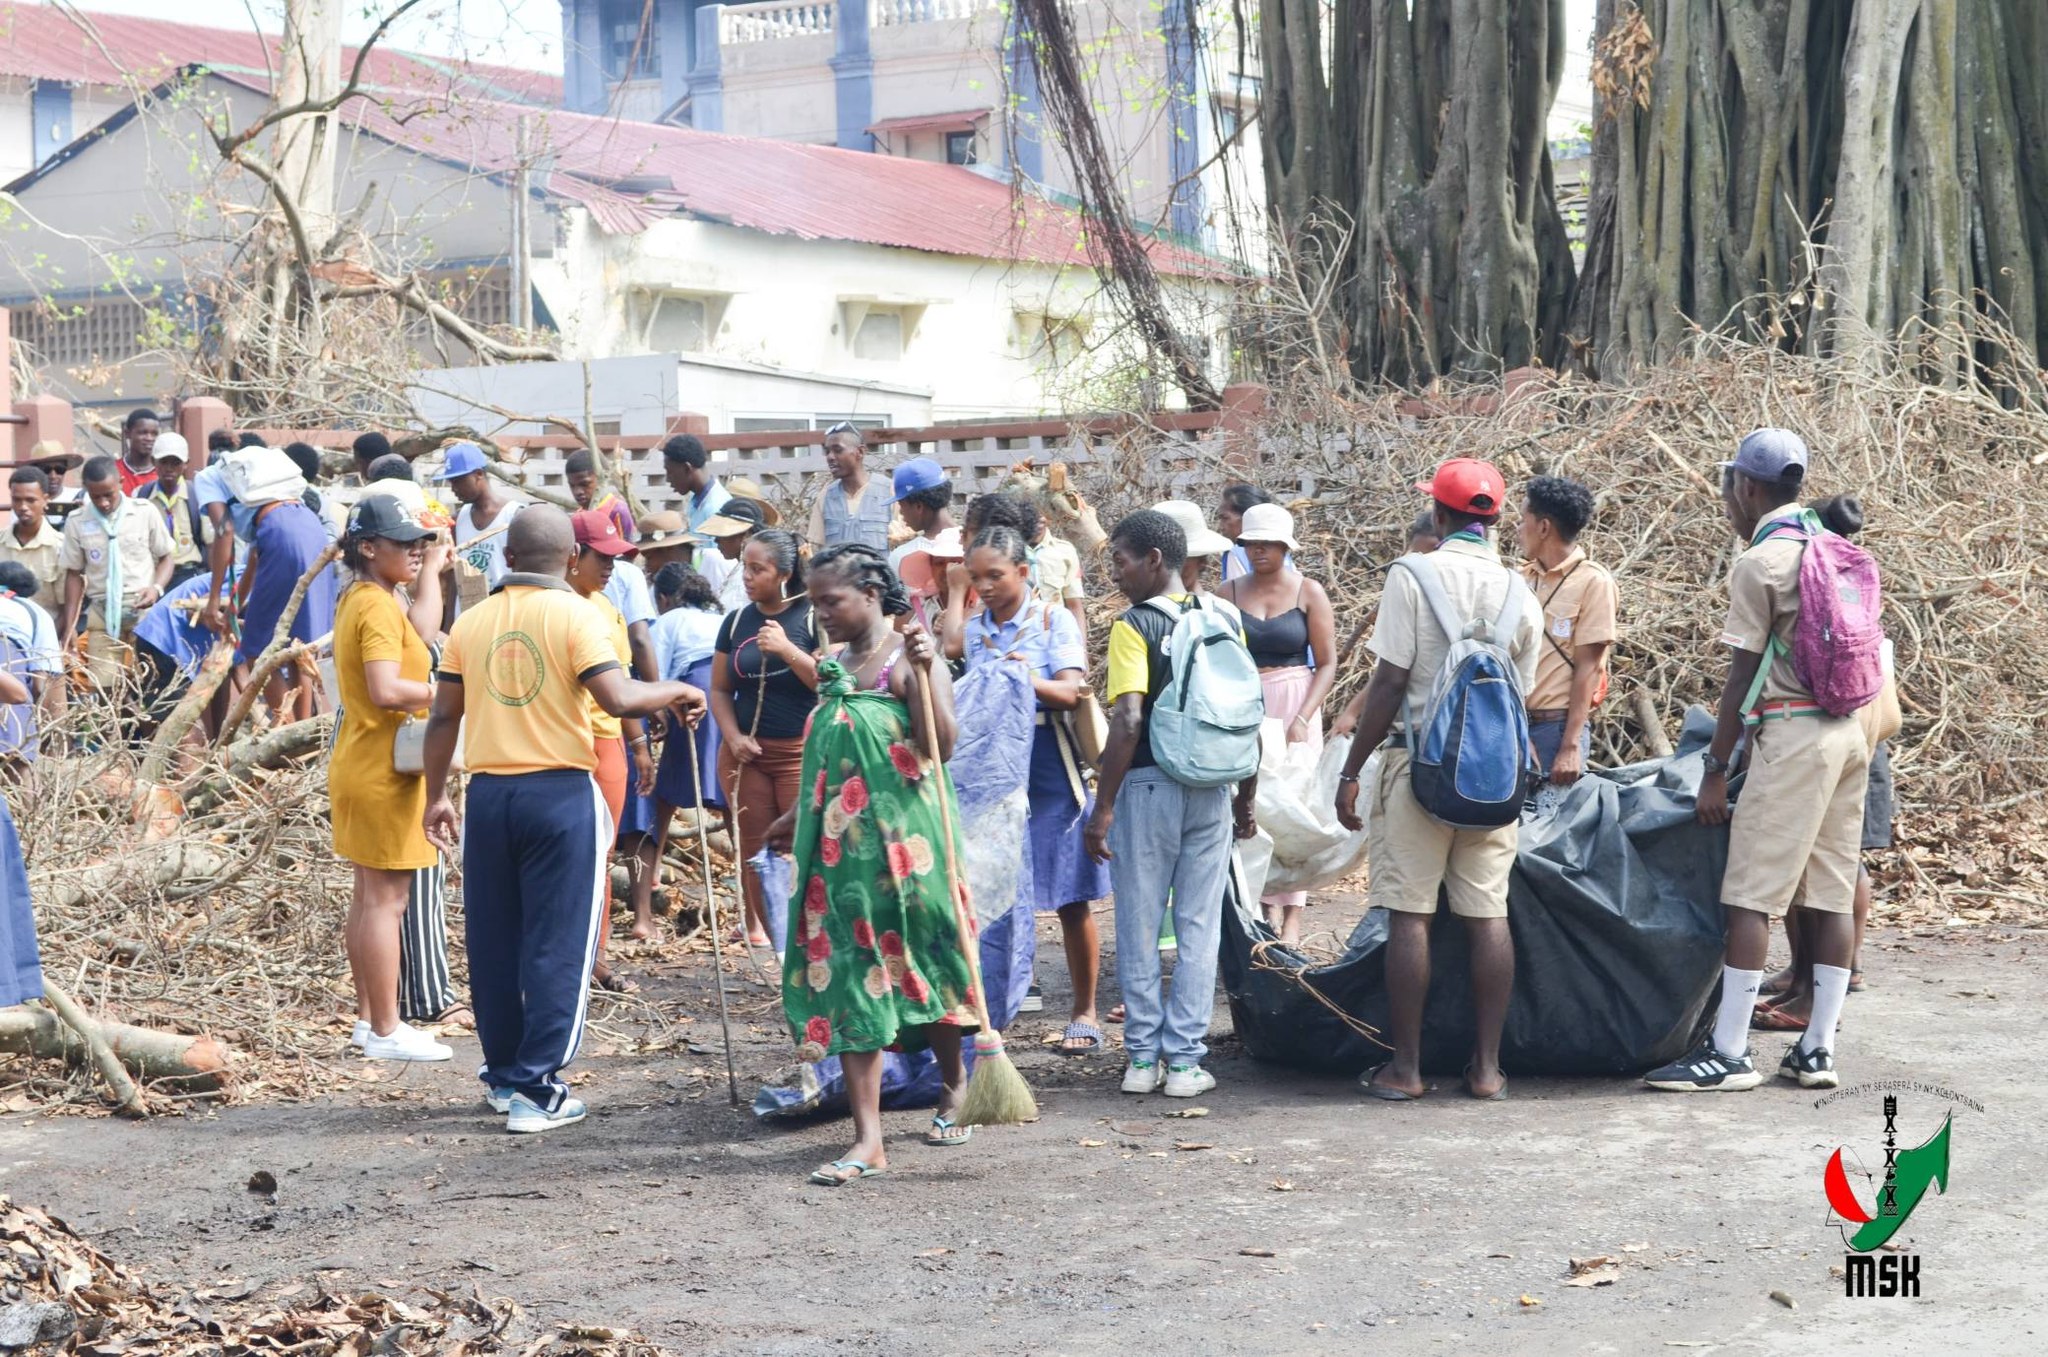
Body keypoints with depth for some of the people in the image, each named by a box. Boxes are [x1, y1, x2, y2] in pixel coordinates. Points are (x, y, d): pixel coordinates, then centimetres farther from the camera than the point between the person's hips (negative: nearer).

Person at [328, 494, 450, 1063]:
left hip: (358, 763, 10)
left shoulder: (356, 600, 13)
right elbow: (387, 690, -27)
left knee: (368, 896, 15)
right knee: (386, 899, -6)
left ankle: (369, 1017, 21)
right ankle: (386, 1031, -2)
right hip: (384, 770, -10)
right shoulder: (380, 607, -18)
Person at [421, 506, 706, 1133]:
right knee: (558, 942, 1)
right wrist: (675, 692, 0)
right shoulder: (573, 614, -7)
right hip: (560, 793, -4)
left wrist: (435, 795, 18)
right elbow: (618, 698, -18)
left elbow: (444, 717, 8)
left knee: (492, 941, 13)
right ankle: (536, 1090, 0)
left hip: (489, 793, 4)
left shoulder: (472, 621, 6)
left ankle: (505, 1076, 24)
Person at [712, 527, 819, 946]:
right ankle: (762, 926, 16)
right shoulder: (737, 621, 9)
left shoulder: (811, 617, -4)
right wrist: (733, 737, -4)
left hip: (801, 750, -4)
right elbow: (720, 689, 11)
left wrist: (787, 650, -20)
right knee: (754, 849, 5)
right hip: (747, 753, 4)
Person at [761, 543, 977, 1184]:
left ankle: (954, 1082, 38)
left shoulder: (907, 658, -10)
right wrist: (799, 814, 31)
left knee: (919, 962, 9)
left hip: (902, 838, -6)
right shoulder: (834, 664, 11)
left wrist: (926, 672, -30)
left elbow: (940, 746, -21)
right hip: (840, 842, 6)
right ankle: (868, 1141, -2)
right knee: (848, 977, -1)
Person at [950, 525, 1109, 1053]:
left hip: (1049, 770, -4)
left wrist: (1031, 679, -33)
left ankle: (1084, 1012, 10)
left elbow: (1070, 693, -14)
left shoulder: (1053, 620, -3)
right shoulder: (974, 629, 10)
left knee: (1071, 900, 1)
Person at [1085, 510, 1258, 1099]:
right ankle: (1185, 1059, 8)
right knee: (1200, 927, 8)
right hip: (1211, 791, 4)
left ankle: (1144, 1056, 12)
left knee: (1140, 925, 7)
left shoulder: (1134, 626, -10)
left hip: (1147, 785, -4)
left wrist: (1103, 807, -15)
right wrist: (1246, 800, 17)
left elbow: (1128, 721, -19)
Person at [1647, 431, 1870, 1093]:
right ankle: (1817, 1050, 8)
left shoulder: (1758, 563, -9)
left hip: (1792, 739, -8)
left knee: (1751, 896, -6)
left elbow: (1742, 675, -10)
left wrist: (1715, 769, -7)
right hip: (1849, 733, 8)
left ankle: (1729, 1054, -7)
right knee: (1832, 895, 7)